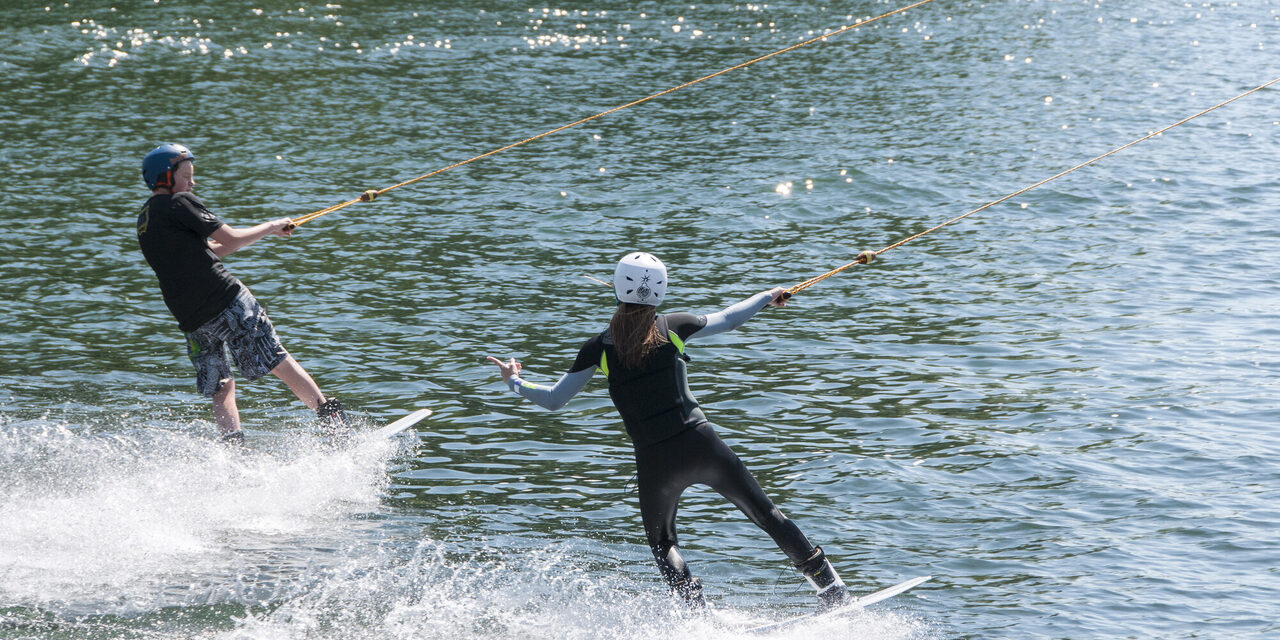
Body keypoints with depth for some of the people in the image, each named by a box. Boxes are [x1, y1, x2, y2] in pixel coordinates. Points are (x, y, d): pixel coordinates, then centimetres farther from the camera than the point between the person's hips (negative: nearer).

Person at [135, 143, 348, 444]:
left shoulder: (144, 219, 19)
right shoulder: (179, 203, -6)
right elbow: (231, 240, -7)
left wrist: (261, 232, 24)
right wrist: (269, 227, 9)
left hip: (191, 318, 7)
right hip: (225, 299, -7)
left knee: (221, 390, 12)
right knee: (280, 362, -1)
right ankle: (334, 419, 1)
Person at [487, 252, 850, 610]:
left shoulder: (599, 348, -1)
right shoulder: (672, 328, 2)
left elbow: (554, 400, 1)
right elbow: (728, 320, 18)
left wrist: (515, 383, 20)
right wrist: (767, 297, 35)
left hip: (654, 460, 0)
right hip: (701, 443, 0)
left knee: (662, 543, 24)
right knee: (763, 512, 15)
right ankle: (829, 586, 17)